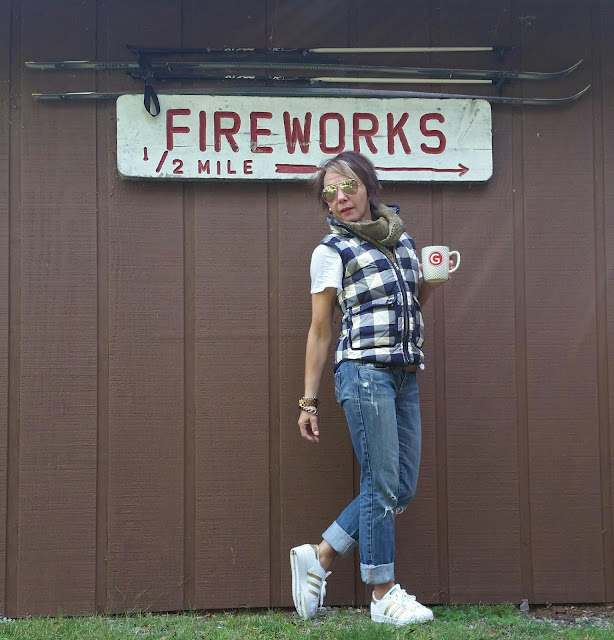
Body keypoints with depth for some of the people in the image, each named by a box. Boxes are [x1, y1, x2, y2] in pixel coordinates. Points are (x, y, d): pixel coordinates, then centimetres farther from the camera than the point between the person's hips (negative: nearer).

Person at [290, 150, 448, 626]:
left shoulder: (402, 239, 15)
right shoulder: (332, 251, -1)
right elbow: (321, 330, 0)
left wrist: (432, 282, 5)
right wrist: (309, 400, -2)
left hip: (405, 375, 7)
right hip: (365, 372, -6)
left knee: (402, 488, 5)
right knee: (383, 485, -6)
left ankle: (318, 557, 16)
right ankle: (384, 595, 6)